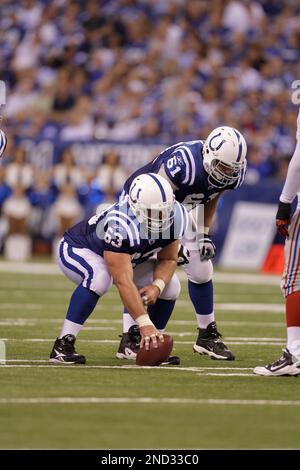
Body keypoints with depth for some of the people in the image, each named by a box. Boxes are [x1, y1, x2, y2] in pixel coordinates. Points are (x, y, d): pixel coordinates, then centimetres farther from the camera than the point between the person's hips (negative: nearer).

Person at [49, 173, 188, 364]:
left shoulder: (175, 217, -22)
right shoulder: (120, 225, -43)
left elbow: (168, 259, -6)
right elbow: (123, 281, -46)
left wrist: (157, 286, -26)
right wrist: (144, 323, -50)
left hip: (128, 258, 7)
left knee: (170, 286, -10)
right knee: (99, 278, -39)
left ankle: (152, 345, 9)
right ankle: (63, 345, -31)